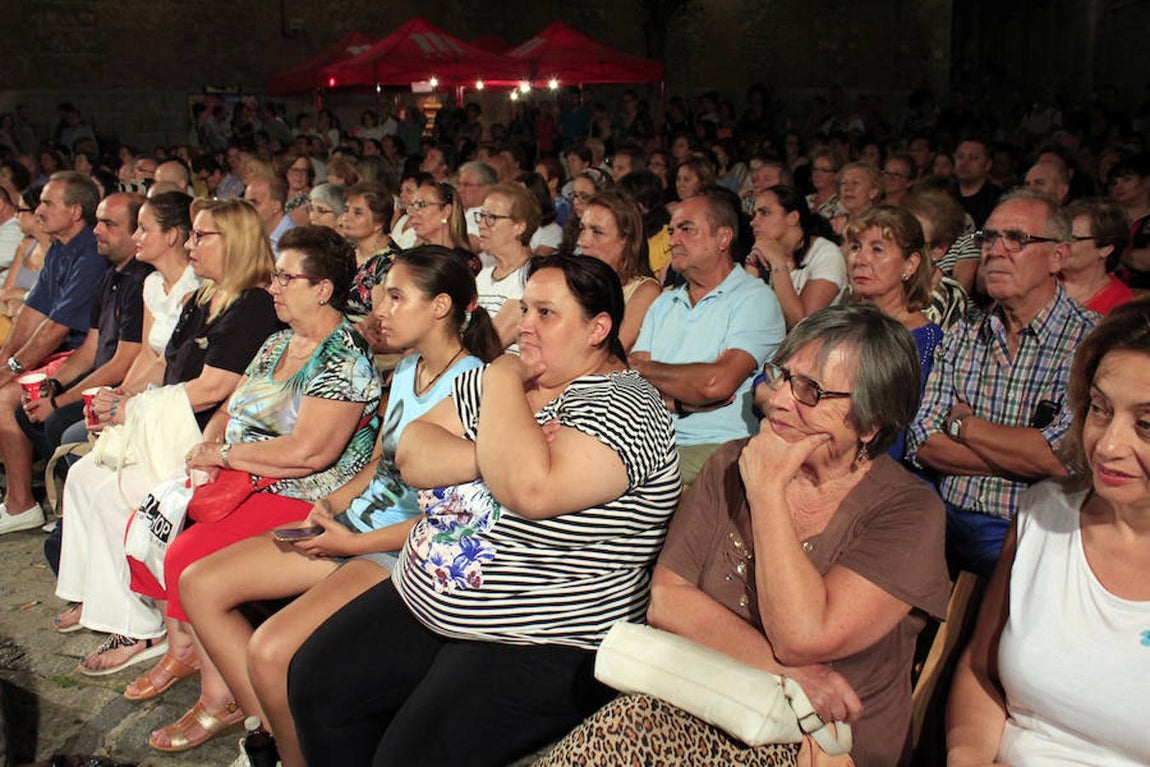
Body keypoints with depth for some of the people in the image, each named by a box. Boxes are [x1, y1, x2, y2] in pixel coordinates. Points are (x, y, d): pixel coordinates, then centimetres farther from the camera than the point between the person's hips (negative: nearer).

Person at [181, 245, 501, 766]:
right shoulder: (406, 371, 12)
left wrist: (355, 543, -16)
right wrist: (335, 501, 1)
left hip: (407, 550, -10)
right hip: (354, 527, 10)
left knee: (270, 651, -26)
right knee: (200, 586, 3)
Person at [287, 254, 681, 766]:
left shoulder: (622, 406, -17)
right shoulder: (498, 378, 8)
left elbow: (531, 489, -33)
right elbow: (411, 454, 0)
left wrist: (503, 381, -19)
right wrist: (485, 456, -19)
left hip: (538, 647, -8)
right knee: (315, 682, 7)